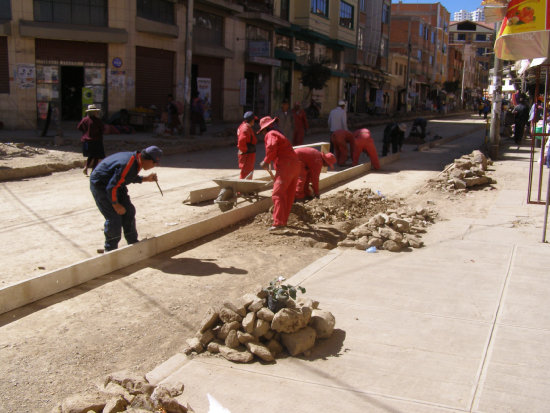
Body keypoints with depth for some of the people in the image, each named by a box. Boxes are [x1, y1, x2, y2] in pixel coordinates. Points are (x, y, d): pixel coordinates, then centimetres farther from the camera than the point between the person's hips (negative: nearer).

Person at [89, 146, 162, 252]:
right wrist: (115, 205, -18)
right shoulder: (128, 165, -34)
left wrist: (145, 179, 3)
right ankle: (110, 250, 4)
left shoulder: (136, 160, -4)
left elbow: (129, 177, 14)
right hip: (100, 185, -10)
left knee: (128, 211, 9)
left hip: (114, 184, 10)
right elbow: (111, 187, -30)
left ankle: (133, 243, 23)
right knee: (114, 217, -12)